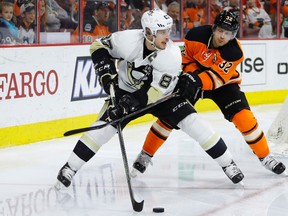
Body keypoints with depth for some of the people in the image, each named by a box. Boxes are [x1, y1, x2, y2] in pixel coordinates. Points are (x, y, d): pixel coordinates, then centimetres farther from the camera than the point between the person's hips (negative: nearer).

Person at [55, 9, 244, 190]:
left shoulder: (172, 55, -28)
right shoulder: (128, 40, -27)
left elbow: (157, 92, -28)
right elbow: (99, 45, -9)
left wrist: (130, 103, -37)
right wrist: (106, 70, -22)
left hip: (161, 94, 0)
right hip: (127, 91, 0)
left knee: (192, 122, -14)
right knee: (104, 127, -15)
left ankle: (227, 164, -1)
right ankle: (69, 169, -2)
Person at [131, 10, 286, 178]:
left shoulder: (235, 52, -27)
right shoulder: (196, 36, -24)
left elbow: (218, 76, -32)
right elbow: (186, 59, -9)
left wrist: (198, 81, -48)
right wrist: (191, 76, -26)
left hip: (224, 83, 0)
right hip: (194, 78, 1)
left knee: (244, 117, -15)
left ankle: (265, 156, 3)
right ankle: (145, 155, 3)